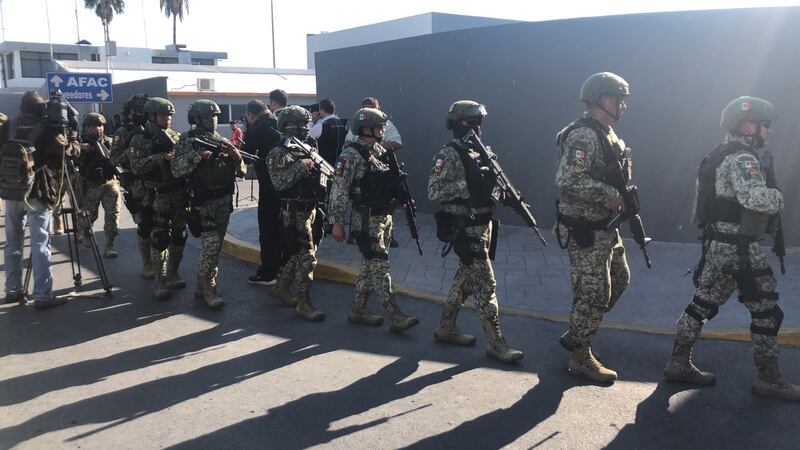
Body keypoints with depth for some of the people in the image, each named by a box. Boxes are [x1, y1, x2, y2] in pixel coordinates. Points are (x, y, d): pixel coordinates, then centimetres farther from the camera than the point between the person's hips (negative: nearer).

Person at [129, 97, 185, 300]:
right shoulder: (140, 139, -2)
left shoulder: (176, 136, 13)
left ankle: (172, 275, 24)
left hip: (180, 193, 5)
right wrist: (162, 157, -22)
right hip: (158, 196, -5)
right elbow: (136, 165, -15)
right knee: (160, 238, -3)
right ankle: (160, 282, 5)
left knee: (179, 236, 11)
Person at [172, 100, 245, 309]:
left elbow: (241, 171, 11)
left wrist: (236, 155, -8)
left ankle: (203, 285, 23)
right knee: (211, 243, -14)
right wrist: (197, 155, -22)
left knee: (216, 244, 10)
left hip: (224, 200, 6)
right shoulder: (188, 140, -2)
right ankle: (208, 289, -2)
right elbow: (176, 170, -12)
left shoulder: (223, 140, 12)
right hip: (203, 201, -6)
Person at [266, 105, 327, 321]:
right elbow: (278, 182, -20)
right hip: (294, 212, -8)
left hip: (311, 209, 8)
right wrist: (300, 166, -24)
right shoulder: (279, 153, -9)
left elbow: (320, 173, 21)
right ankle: (303, 303, 1)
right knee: (307, 257, -8)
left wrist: (321, 184, 1)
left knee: (299, 254, 17)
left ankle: (281, 287, 34)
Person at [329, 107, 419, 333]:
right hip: (366, 220, -8)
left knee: (370, 266, 14)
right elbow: (339, 190, -15)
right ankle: (396, 317, -4)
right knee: (380, 268, -7)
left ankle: (358, 310, 25)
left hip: (384, 217, 9)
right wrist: (337, 222, -15)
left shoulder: (380, 151, 11)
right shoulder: (351, 155, -14)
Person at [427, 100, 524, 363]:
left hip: (482, 226, 9)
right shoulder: (449, 155, -14)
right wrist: (466, 184, -26)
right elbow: (433, 193, -20)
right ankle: (495, 344, 2)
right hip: (466, 230, -9)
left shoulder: (478, 152, 12)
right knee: (486, 284, -6)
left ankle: (446, 328, 29)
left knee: (466, 279, 16)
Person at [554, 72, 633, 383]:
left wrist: (624, 195, 6)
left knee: (619, 280, 20)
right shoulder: (583, 135, -20)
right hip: (585, 230, -10)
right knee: (593, 293, -1)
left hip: (605, 226, 10)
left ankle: (576, 334, 32)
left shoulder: (605, 133, 13)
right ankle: (581, 357, 16)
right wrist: (611, 196, -24)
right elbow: (568, 181, -31)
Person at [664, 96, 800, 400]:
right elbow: (755, 197, -33)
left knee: (704, 303, 13)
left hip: (717, 243, 10)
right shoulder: (742, 158, -16)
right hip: (738, 247, -10)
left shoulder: (721, 155, 16)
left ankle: (679, 364, 18)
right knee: (765, 310, 2)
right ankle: (768, 379, 12)